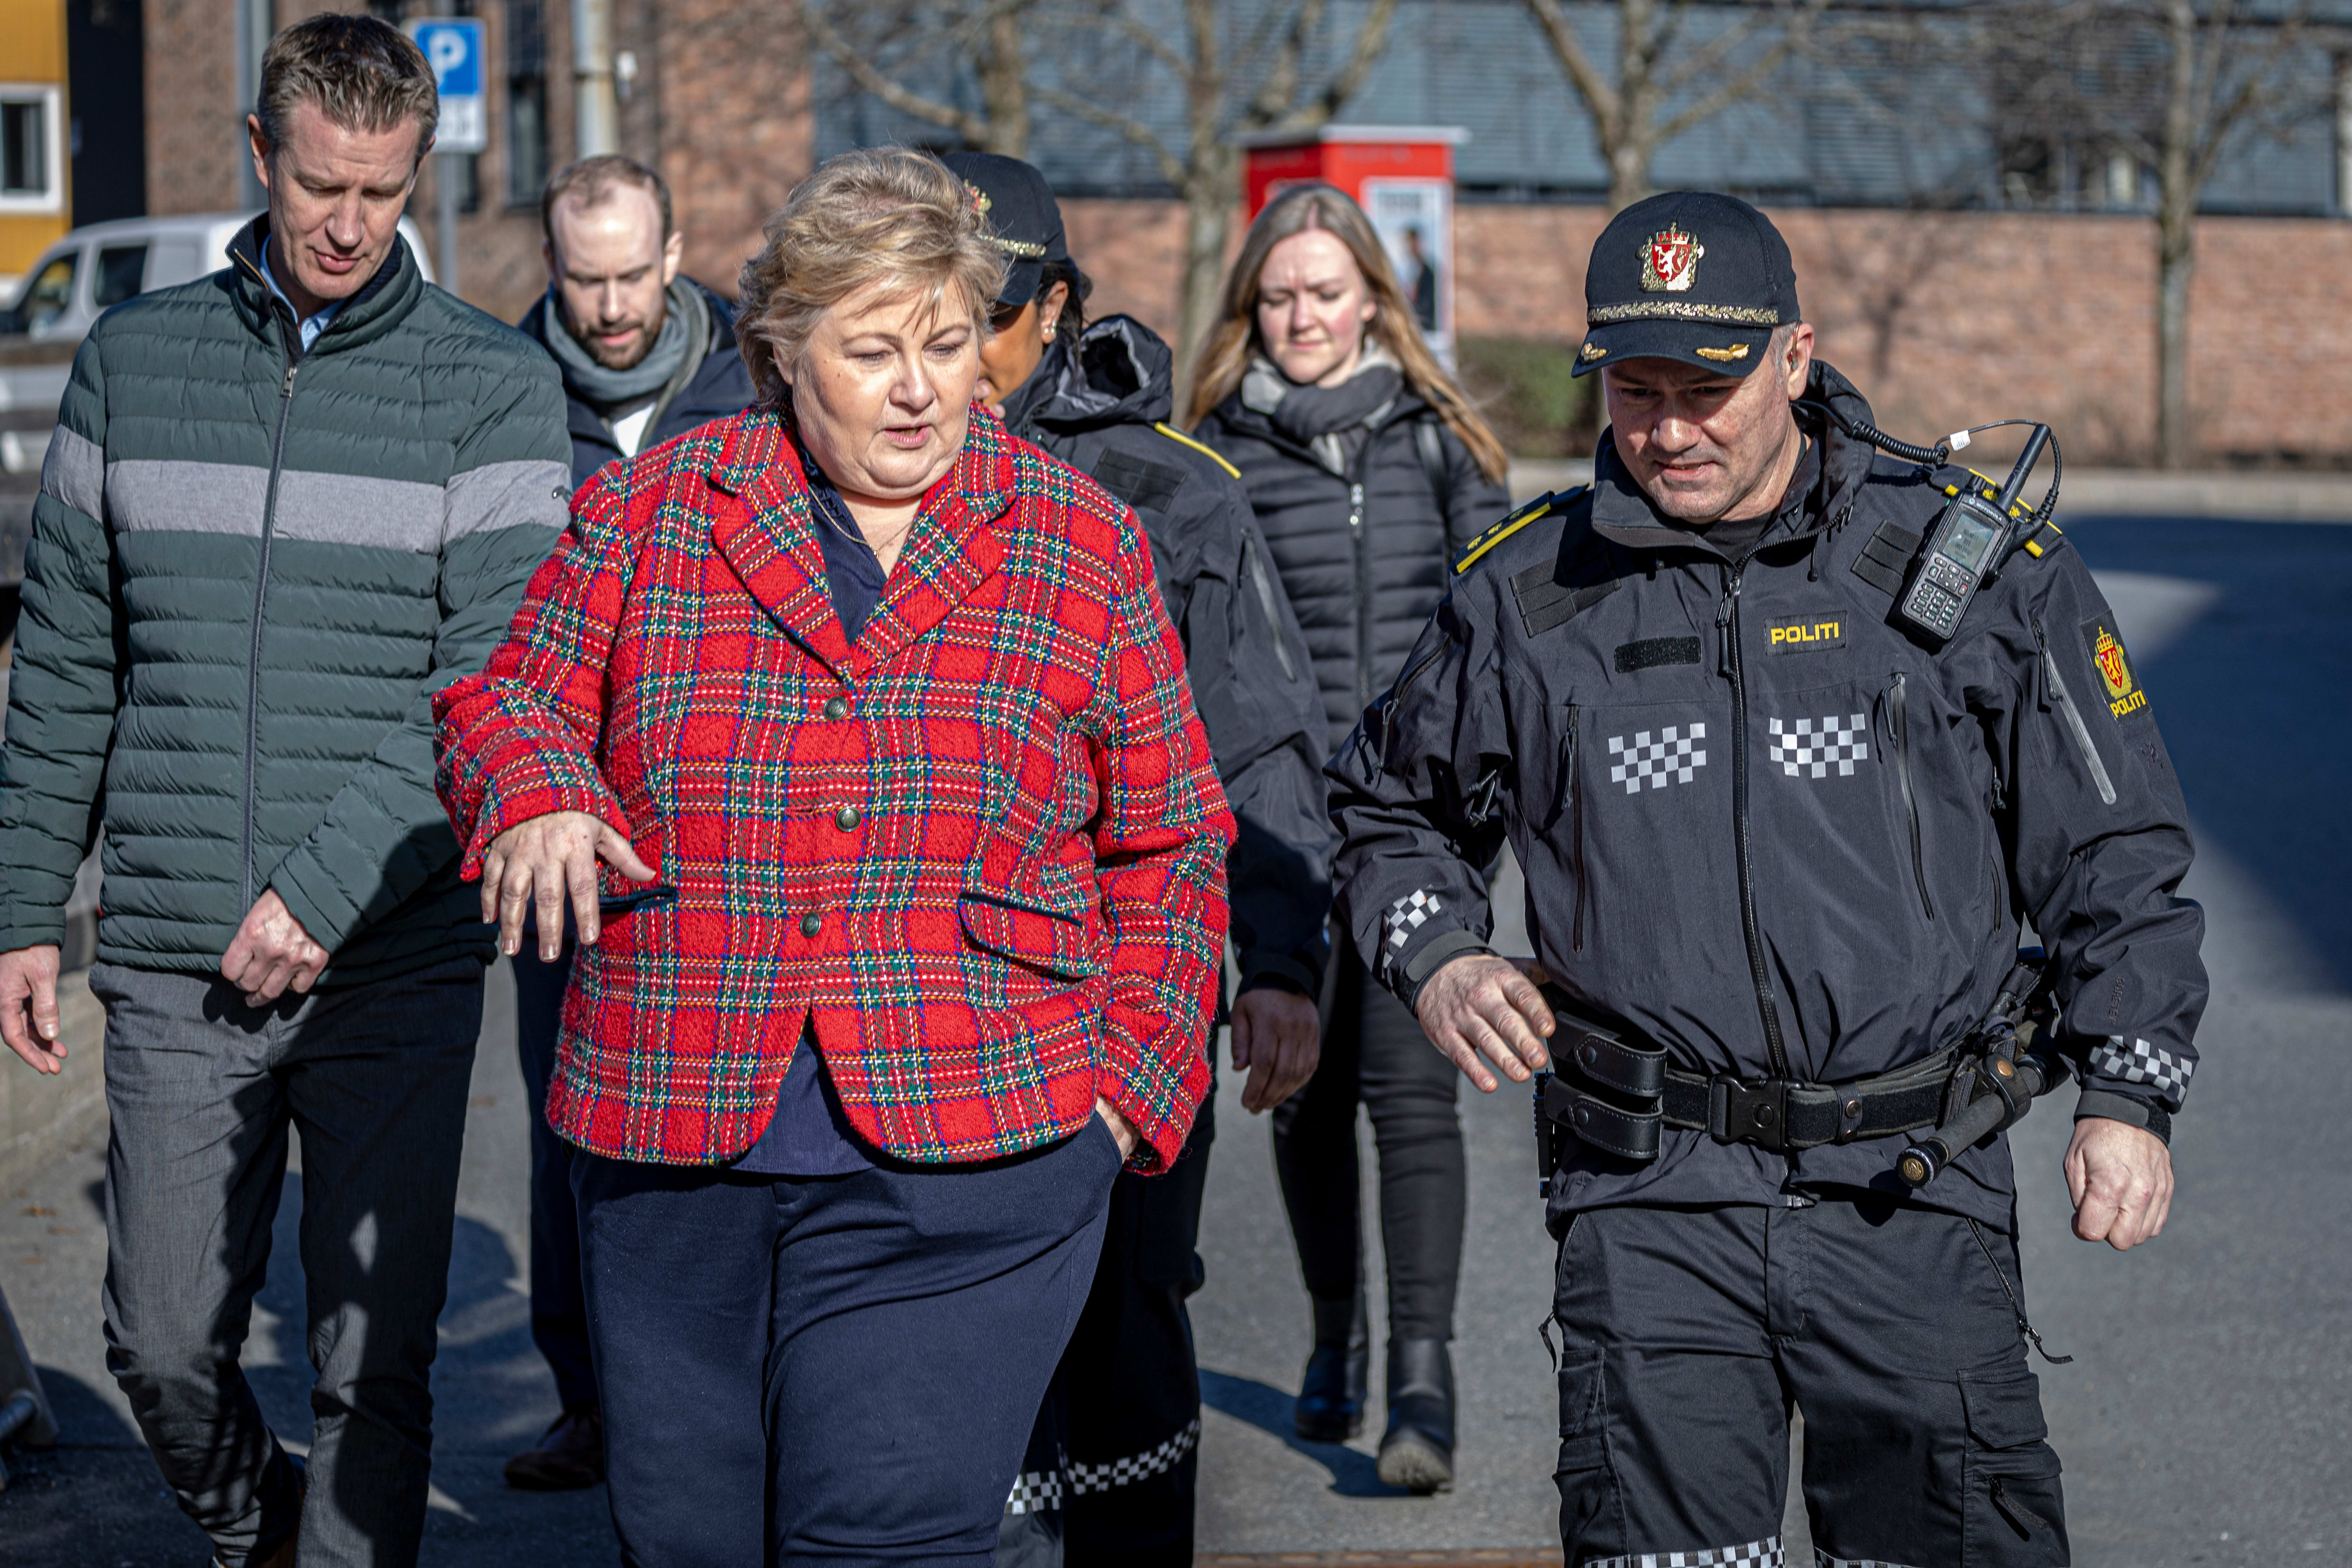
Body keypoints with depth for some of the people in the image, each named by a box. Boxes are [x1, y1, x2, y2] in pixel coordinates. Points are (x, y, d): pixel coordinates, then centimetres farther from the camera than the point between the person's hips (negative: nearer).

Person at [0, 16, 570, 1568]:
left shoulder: (496, 387, 0)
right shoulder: (134, 358, 9)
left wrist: (330, 883, -17)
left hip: (395, 972, -2)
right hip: (172, 971, 2)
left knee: (376, 1368, 0)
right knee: (164, 1346, 9)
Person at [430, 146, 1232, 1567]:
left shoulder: (1088, 546, 7)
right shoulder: (651, 509, 8)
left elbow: (1170, 846, 11)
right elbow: (511, 702, 12)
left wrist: (1130, 1087, 2)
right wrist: (538, 798, -12)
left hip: (965, 1162, -2)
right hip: (671, 1152, 2)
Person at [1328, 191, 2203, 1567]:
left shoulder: (1974, 562, 1)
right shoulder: (1528, 595, 5)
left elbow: (2115, 850, 7)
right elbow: (1398, 807, 22)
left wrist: (2129, 1097, 0)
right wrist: (1437, 960, 3)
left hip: (1915, 1196, 0)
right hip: (1655, 1203, 1)